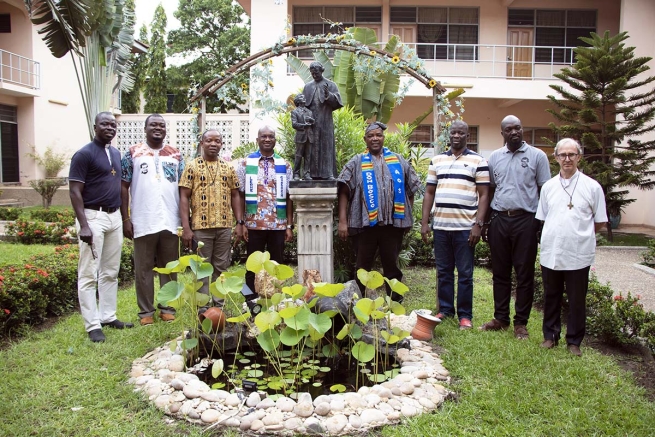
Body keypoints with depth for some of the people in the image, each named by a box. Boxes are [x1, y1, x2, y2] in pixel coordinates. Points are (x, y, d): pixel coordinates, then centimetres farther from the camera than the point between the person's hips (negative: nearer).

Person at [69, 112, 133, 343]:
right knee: (89, 274, -2)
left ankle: (108, 316, 22)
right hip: (93, 217, -8)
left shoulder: (116, 153, 14)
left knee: (110, 272, 13)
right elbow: (75, 191, -12)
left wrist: (124, 216, 14)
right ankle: (93, 325, 2)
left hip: (114, 216, 8)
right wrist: (84, 225, -20)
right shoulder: (84, 154, -8)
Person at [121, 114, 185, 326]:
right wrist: (125, 219, -5)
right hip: (143, 222, -2)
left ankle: (168, 307, 21)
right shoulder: (132, 153, 4)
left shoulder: (176, 155, 10)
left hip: (171, 222, 2)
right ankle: (146, 311, 17)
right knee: (143, 268, 6)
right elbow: (124, 187, 1)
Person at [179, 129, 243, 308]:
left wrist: (239, 223, 3)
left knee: (221, 268, 9)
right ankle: (203, 307, 13)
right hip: (200, 226, -3)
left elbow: (235, 196, 12)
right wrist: (186, 227, -11)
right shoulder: (192, 166, 0)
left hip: (225, 226, 3)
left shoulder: (228, 168, 10)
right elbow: (184, 197, -4)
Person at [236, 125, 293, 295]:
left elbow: (289, 198, 6)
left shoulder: (285, 165, 7)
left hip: (279, 225, 1)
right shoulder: (246, 163, 3)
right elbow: (240, 196, 2)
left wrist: (290, 226, 1)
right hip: (253, 224, -1)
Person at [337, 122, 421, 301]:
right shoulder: (357, 163, 5)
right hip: (365, 223, -1)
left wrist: (408, 216, 9)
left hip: (393, 223, 2)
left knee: (392, 266, 12)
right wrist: (342, 221, -9)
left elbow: (410, 189, 14)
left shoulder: (398, 161, 11)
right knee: (362, 268, 8)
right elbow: (344, 192, -1)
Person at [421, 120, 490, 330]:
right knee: (443, 271, 11)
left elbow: (483, 195, -2)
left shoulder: (478, 161, 1)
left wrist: (478, 224, -10)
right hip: (440, 226, 4)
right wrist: (424, 222, 6)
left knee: (465, 274, 3)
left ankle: (465, 315, 14)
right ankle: (445, 310, 23)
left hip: (465, 227, -3)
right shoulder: (437, 160, 12)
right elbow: (429, 192, 12)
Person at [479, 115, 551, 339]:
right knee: (500, 272, 10)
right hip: (499, 219, 3)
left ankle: (521, 322, 14)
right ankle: (501, 318, 22)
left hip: (525, 220, -3)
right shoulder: (494, 157, 10)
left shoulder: (537, 156, 0)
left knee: (524, 274, 4)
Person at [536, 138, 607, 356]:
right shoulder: (548, 186, 6)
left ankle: (574, 341, 22)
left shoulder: (592, 187, -3)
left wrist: (579, 234, 2)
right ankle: (550, 336, 29)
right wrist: (557, 234, 5)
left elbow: (600, 222, 3)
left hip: (578, 255, -3)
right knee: (551, 298, 14)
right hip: (550, 253, 3)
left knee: (577, 301, 8)